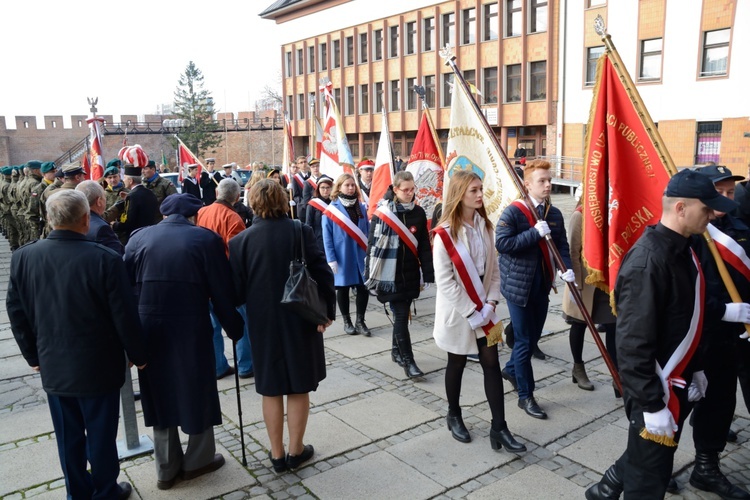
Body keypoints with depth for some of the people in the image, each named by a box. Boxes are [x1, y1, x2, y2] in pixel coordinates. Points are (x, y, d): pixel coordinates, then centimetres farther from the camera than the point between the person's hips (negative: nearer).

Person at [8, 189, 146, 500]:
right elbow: (125, 316, -17)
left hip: (53, 367, 4)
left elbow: (16, 313, 3)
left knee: (68, 436, 19)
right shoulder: (105, 259, -22)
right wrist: (138, 355, -1)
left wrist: (32, 355, 16)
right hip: (98, 367, -4)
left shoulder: (23, 257, -6)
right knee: (101, 434, 13)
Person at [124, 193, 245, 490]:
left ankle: (167, 468, 28)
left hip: (149, 329, 3)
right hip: (191, 328, -3)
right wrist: (234, 328, 5)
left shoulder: (138, 238, 2)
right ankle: (197, 460, 31)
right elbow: (222, 291, -7)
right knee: (196, 390, 16)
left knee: (161, 393, 16)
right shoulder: (205, 239, -7)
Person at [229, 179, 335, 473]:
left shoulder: (240, 241, -8)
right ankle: (296, 451, 25)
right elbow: (322, 274, -11)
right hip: (300, 320, 0)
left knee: (271, 389, 15)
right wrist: (327, 312, -1)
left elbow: (236, 288, -5)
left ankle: (277, 455, 25)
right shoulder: (301, 231, -9)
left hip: (263, 323, 1)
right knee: (298, 388, 14)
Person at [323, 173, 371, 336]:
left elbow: (367, 231, 10)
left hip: (361, 255, 3)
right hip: (342, 257, -3)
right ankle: (347, 322, 24)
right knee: (343, 289, 9)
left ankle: (360, 322, 18)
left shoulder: (361, 207, 7)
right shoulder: (331, 209, -6)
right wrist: (331, 259, -12)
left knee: (363, 287, 3)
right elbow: (327, 236, -7)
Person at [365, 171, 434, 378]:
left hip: (410, 274, 4)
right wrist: (371, 275, -6)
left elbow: (424, 246, 6)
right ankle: (408, 360, 2)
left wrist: (427, 274, 3)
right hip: (390, 275, -4)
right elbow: (373, 245, -6)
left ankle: (396, 351, 32)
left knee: (401, 315, 14)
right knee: (401, 316, -5)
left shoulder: (418, 213, 4)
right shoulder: (382, 213, -8)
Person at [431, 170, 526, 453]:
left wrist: (490, 303, -5)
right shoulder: (445, 233, -16)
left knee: (492, 363, 3)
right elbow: (444, 282, -17)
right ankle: (454, 416, 32)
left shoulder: (484, 226, 4)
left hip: (484, 308, 5)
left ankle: (499, 428, 11)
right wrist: (472, 311, -16)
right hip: (457, 310, -5)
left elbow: (493, 269, 7)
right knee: (457, 364, 11)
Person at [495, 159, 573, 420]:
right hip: (518, 285, -6)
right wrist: (535, 233, -25)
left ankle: (511, 369, 44)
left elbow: (562, 244, 7)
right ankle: (525, 396, 15)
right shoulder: (513, 212, -13)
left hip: (542, 284, 6)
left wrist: (567, 268, -11)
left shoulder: (555, 214, 6)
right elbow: (502, 243, -22)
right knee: (524, 340, 1)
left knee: (533, 337, 17)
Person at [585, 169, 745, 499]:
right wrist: (652, 405, -23)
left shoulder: (683, 249, 5)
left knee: (649, 455, 24)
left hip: (677, 381, 9)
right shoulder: (647, 261, -26)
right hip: (655, 388, -9)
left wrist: (694, 370, 19)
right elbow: (633, 343, -27)